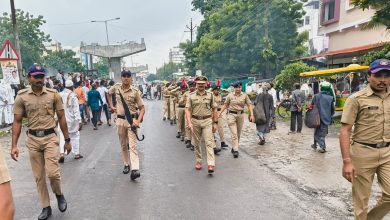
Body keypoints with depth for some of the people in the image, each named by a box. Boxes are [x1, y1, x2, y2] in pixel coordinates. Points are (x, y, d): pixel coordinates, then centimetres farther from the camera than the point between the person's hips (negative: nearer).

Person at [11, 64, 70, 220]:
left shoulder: (53, 94, -2)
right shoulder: (21, 96, -1)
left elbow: (61, 118, 2)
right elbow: (17, 122, 2)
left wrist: (67, 140, 2)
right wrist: (14, 145, -5)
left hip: (50, 137, -1)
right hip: (32, 139, 2)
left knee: (52, 172, -10)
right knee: (39, 176, 9)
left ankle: (59, 194, 22)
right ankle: (46, 207, 25)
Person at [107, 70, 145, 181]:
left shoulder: (135, 91, -8)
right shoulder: (116, 87, 2)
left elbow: (142, 108, -6)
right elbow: (109, 93, 26)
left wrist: (138, 121, -20)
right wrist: (111, 106, 16)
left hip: (131, 119, -4)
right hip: (120, 119, 4)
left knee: (132, 145, -10)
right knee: (123, 144, 14)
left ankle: (135, 169, -17)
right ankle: (126, 165, 29)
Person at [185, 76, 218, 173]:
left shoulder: (210, 95, 4)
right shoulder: (191, 96, 2)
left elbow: (214, 109, 8)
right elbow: (188, 110, -2)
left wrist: (215, 123, 4)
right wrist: (189, 123, -14)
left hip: (207, 121, -1)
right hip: (195, 121, 1)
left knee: (209, 142, -9)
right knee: (196, 143, 11)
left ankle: (211, 164, -12)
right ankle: (198, 161, 27)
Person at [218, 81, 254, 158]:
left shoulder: (245, 95, 1)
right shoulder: (230, 95, -1)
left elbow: (249, 105, 0)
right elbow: (225, 105, 8)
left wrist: (251, 115, -10)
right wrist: (220, 113, 4)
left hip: (241, 115, 2)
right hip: (231, 115, -2)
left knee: (238, 133, 12)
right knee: (234, 133, -9)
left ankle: (234, 148, 29)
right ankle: (235, 150, -7)